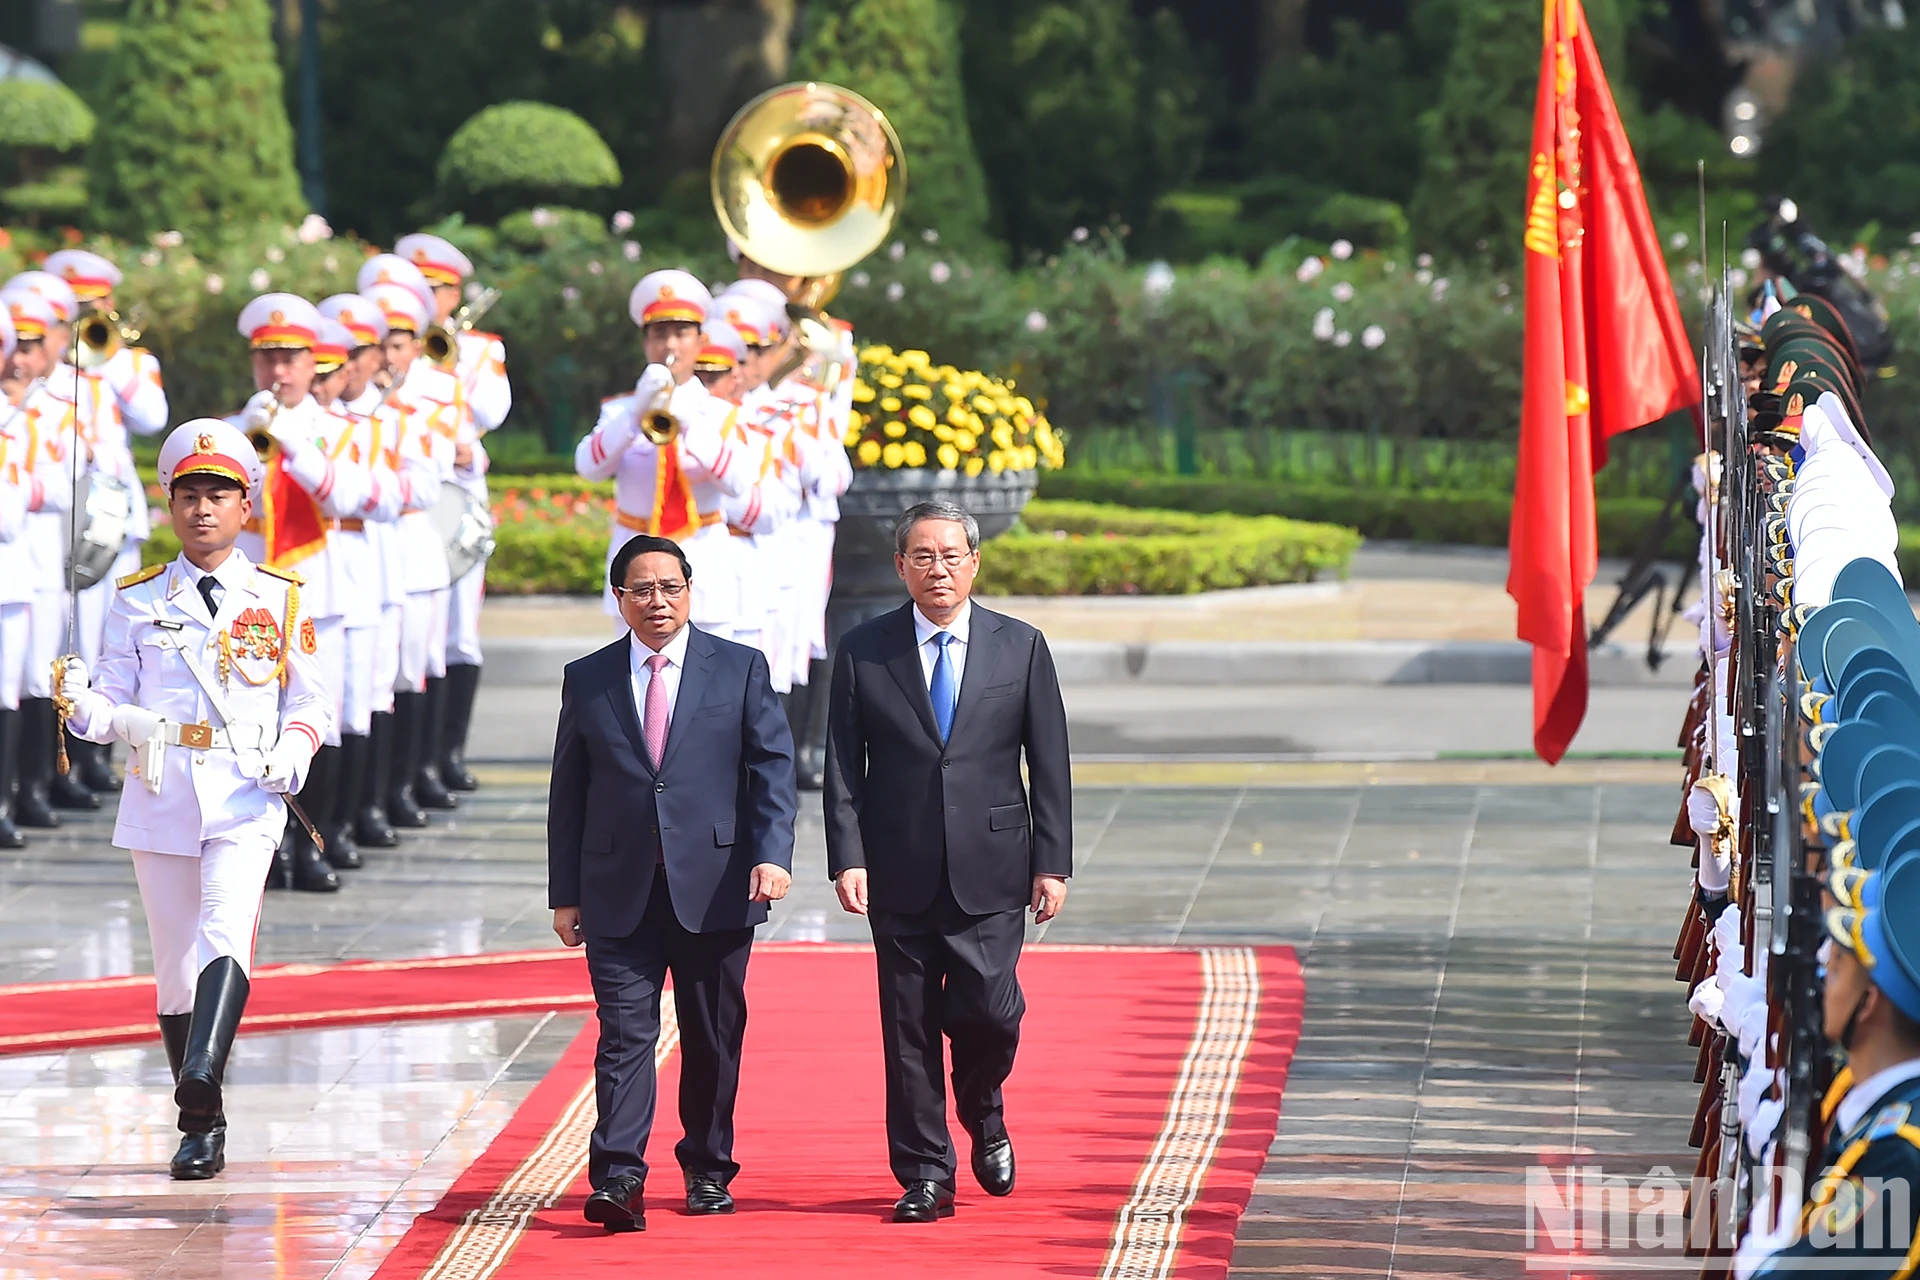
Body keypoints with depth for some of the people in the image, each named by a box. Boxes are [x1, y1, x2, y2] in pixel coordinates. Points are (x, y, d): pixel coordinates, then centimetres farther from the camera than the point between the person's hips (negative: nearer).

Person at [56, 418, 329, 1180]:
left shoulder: (279, 600, 9)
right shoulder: (138, 601, 10)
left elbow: (309, 700, 13)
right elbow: (115, 707, 9)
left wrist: (294, 749, -7)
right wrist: (82, 703, -14)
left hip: (246, 796, -2)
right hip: (160, 797, 2)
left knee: (226, 931, -24)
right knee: (175, 959, 4)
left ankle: (203, 1077, -40)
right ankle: (202, 1128, 13)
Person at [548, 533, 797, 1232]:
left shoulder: (740, 669, 5)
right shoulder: (586, 680, 8)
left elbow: (773, 768, 0)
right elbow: (568, 793, 10)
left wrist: (773, 855, -15)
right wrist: (565, 893, 6)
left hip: (714, 887, 0)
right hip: (620, 893, 0)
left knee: (713, 1038, 7)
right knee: (624, 1032, -9)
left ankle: (707, 1169, 22)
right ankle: (617, 1179, -15)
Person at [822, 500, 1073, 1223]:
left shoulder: (1021, 648, 5)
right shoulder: (863, 652, 4)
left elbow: (1049, 764, 5)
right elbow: (842, 767, 3)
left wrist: (1052, 863, 0)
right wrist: (847, 859, -8)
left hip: (989, 870, 0)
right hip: (900, 875, 0)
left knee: (990, 1010, -9)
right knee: (909, 1026, 2)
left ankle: (983, 1113, 23)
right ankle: (924, 1177, 10)